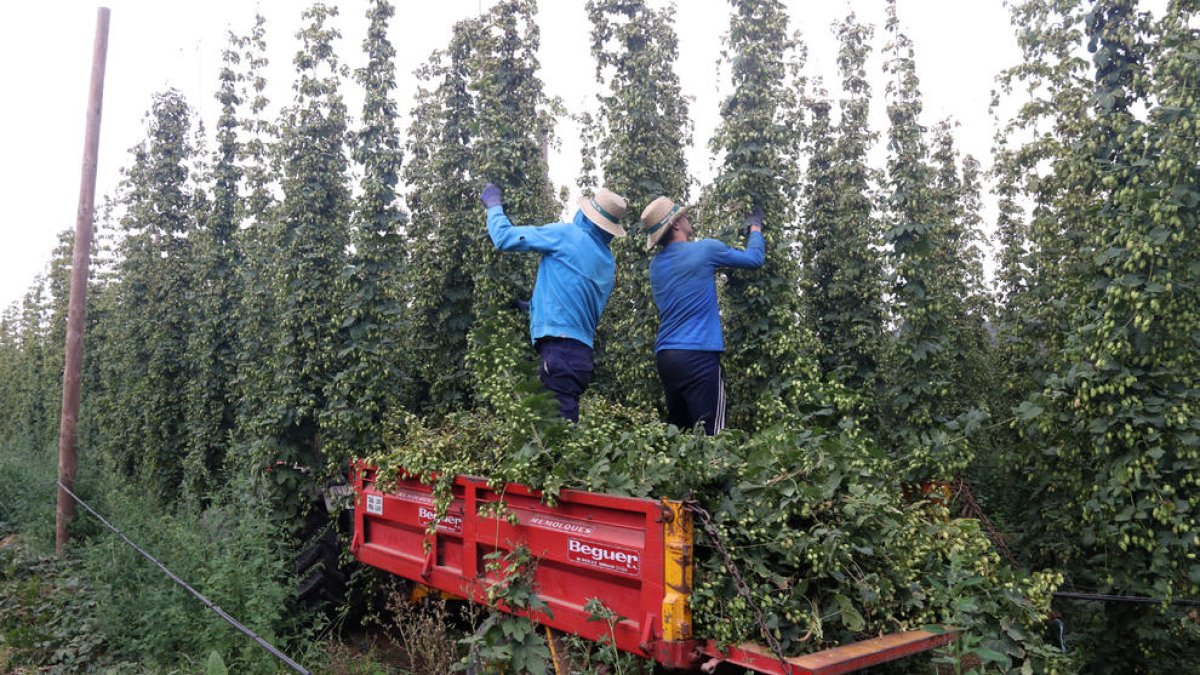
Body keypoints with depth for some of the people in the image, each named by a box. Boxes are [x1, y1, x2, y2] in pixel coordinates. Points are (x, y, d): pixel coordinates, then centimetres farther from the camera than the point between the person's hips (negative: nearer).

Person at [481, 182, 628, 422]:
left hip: (560, 348, -8)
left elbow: (504, 237, -2)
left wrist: (493, 205, 17)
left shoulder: (568, 234, -3)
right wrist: (532, 304, 39)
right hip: (581, 352, 8)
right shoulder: (607, 263, 18)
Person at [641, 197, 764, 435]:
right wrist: (755, 226, 27)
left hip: (665, 356, 7)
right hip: (698, 355, -7)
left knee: (677, 432, 14)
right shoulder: (705, 250, -5)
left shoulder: (656, 264, 13)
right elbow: (754, 258, 7)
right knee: (709, 435, -8)